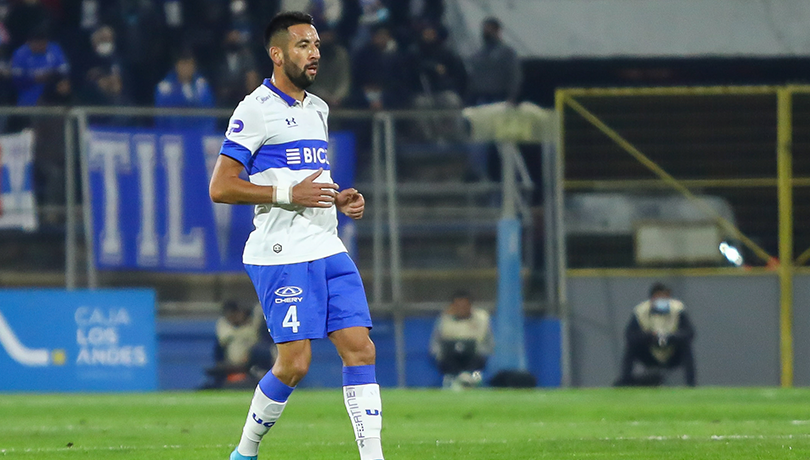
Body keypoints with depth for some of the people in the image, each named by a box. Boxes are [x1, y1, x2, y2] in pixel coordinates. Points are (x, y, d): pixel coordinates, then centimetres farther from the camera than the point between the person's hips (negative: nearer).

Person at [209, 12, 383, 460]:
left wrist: (341, 199, 10)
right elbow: (220, 188, -11)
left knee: (360, 349, -4)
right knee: (294, 364, -8)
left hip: (328, 250, 7)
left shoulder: (317, 109, 18)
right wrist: (289, 194, -17)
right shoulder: (256, 109, -7)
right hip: (282, 254, -7)